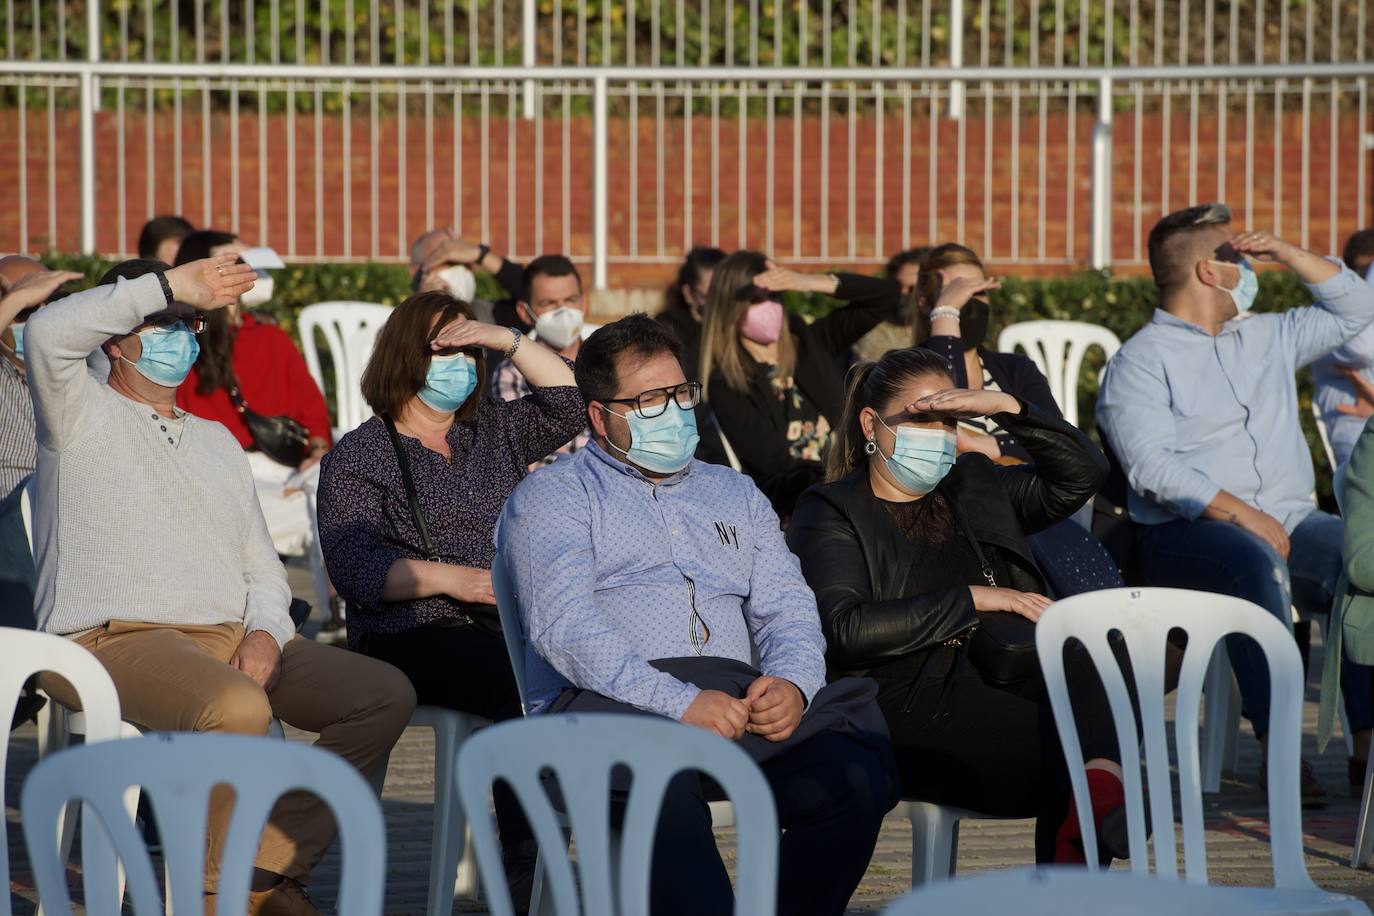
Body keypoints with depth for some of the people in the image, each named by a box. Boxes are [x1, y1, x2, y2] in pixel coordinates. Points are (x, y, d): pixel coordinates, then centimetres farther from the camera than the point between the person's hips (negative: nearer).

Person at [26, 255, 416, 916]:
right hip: (115, 638, -7)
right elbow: (49, 334, -15)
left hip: (231, 638, 7)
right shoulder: (83, 414, 9)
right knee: (236, 708, -38)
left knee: (385, 694, -12)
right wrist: (172, 285, -13)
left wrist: (266, 632, 0)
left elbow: (262, 564, 23)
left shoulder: (216, 441, 28)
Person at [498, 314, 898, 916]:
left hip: (740, 695, 5)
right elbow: (563, 624, -5)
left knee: (859, 770, -27)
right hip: (610, 704, -5)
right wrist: (679, 702, -19)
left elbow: (787, 610, 19)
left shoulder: (735, 494, 30)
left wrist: (792, 684, -7)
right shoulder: (551, 498, 12)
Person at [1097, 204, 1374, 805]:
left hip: (1287, 522, 6)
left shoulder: (1265, 338, 25)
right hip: (1184, 531, -6)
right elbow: (1153, 466, -12)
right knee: (1257, 564, -38)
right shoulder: (1140, 362, 2)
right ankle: (1278, 747, -39)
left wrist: (1288, 254, 19)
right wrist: (1239, 514, -21)